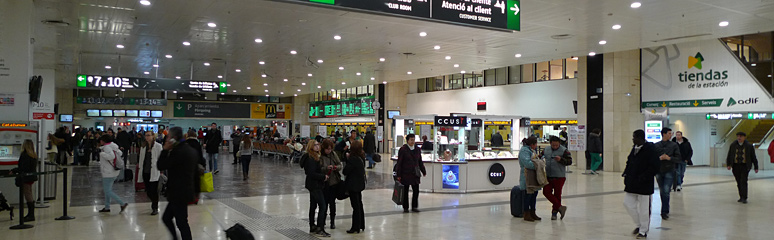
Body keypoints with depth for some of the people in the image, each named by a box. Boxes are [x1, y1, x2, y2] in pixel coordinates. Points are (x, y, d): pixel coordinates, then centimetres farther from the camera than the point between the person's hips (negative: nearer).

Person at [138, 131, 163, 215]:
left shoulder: (158, 146, -4)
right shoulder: (143, 147, 12)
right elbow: (141, 159, 17)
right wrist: (140, 169, 14)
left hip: (154, 172, -5)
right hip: (145, 171, 5)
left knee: (153, 190, -5)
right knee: (148, 190, 9)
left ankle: (155, 208, 6)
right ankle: (154, 204, 30)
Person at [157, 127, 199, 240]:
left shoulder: (177, 151, -19)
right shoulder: (191, 150, 10)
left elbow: (161, 166, -13)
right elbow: (196, 172, 15)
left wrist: (165, 150, -8)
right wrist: (196, 190, 21)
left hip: (178, 193, -9)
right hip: (187, 191, 9)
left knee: (182, 223, -1)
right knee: (166, 218, 18)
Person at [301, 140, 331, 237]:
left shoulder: (315, 157, 13)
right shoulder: (310, 159, -19)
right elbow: (311, 174, -23)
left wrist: (323, 175, 4)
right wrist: (323, 177, -16)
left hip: (314, 185, 11)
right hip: (315, 186, -11)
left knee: (313, 206, 15)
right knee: (323, 206, -11)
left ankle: (312, 227, 24)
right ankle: (320, 229, -9)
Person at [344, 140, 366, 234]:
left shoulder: (353, 159, -21)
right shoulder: (362, 158, 2)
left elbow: (345, 171, -18)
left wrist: (347, 159, -3)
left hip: (353, 185, -8)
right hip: (360, 184, 8)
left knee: (355, 206, -2)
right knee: (359, 204, 18)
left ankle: (356, 228, 4)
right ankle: (361, 225, 27)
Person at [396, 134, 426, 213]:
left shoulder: (417, 149, 9)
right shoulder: (403, 149, -6)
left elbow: (420, 162, 18)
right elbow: (399, 163, -6)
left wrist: (423, 171, 17)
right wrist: (398, 175, -9)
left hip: (415, 174, 4)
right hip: (405, 174, -4)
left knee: (416, 191, 3)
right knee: (405, 191, 5)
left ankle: (414, 207, 17)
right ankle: (405, 208, 16)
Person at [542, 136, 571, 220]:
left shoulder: (564, 150, -6)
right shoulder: (546, 150, 8)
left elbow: (569, 161, -9)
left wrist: (561, 159, -24)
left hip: (559, 177, -5)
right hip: (548, 176, 5)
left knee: (557, 194, 3)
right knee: (546, 192, -5)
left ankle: (554, 212, 17)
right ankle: (560, 207, 2)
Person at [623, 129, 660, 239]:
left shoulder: (650, 149, -15)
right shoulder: (635, 148, 9)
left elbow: (655, 167, -18)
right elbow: (629, 162, 21)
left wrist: (642, 178, -21)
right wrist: (626, 173, 5)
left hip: (644, 185, -8)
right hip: (632, 184, 8)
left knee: (644, 208, 3)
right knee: (627, 203, 9)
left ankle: (643, 231, 16)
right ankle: (639, 224, 27)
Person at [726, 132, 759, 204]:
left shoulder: (749, 146, -3)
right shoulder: (733, 145, 4)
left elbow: (753, 157, 3)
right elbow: (729, 156, 5)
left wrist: (756, 167, 3)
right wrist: (728, 165, -8)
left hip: (745, 166, -3)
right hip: (736, 166, 3)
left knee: (743, 181, -12)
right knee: (739, 182, 9)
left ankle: (744, 198, -12)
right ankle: (741, 197, 19)